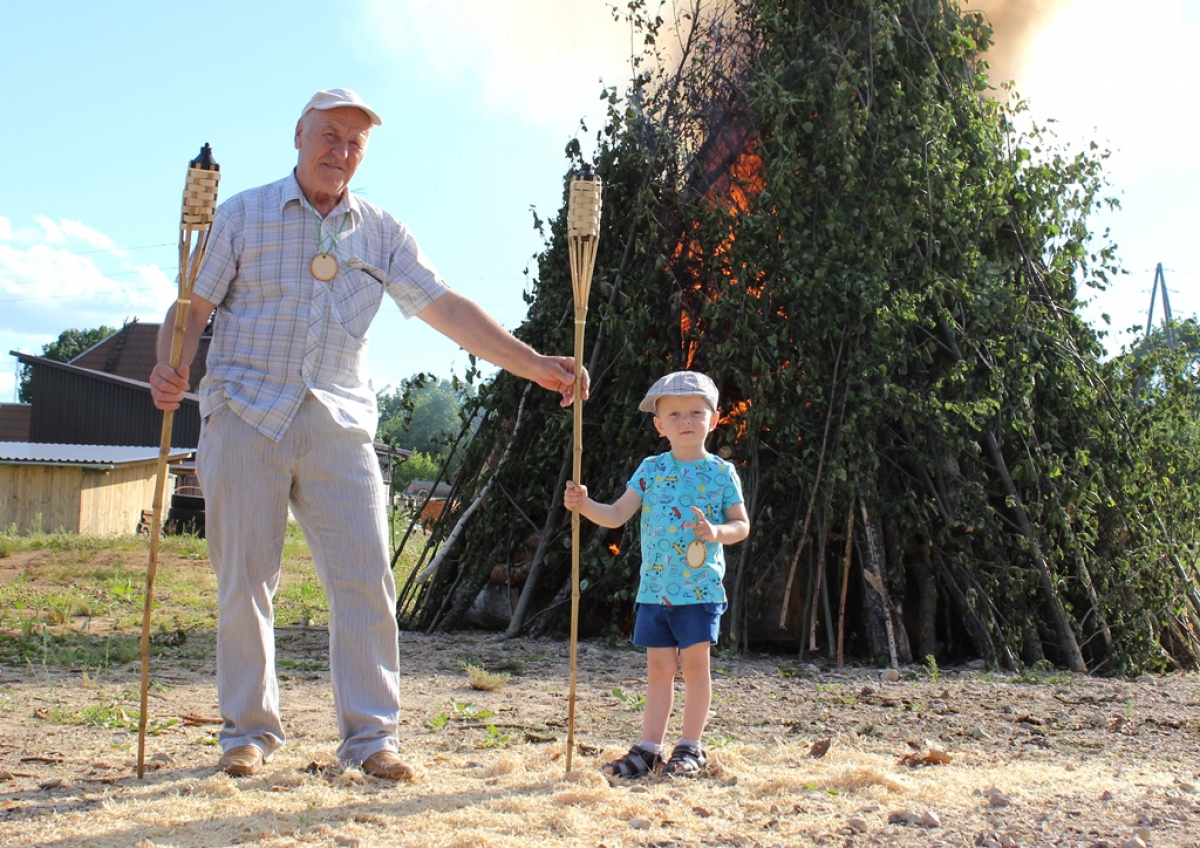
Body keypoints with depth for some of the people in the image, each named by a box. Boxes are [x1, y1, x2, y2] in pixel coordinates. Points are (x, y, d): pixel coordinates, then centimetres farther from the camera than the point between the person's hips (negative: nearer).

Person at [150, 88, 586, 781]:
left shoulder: (382, 233, 12)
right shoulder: (243, 215, 7)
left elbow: (445, 308, 5)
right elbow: (193, 306, 4)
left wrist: (532, 364, -4)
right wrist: (170, 368, -17)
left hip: (339, 420, 2)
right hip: (246, 412, -1)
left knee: (365, 576, -6)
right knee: (244, 579, 1)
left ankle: (370, 736, 1)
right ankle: (249, 730, 15)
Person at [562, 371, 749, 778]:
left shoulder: (721, 473, 0)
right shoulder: (651, 469, 6)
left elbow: (742, 524, 2)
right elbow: (617, 515, 3)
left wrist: (716, 532, -18)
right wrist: (585, 505, -14)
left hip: (700, 587, -3)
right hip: (655, 587, 3)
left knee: (694, 663, 1)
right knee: (658, 668, 7)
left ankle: (690, 748, 12)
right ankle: (648, 750, 12)